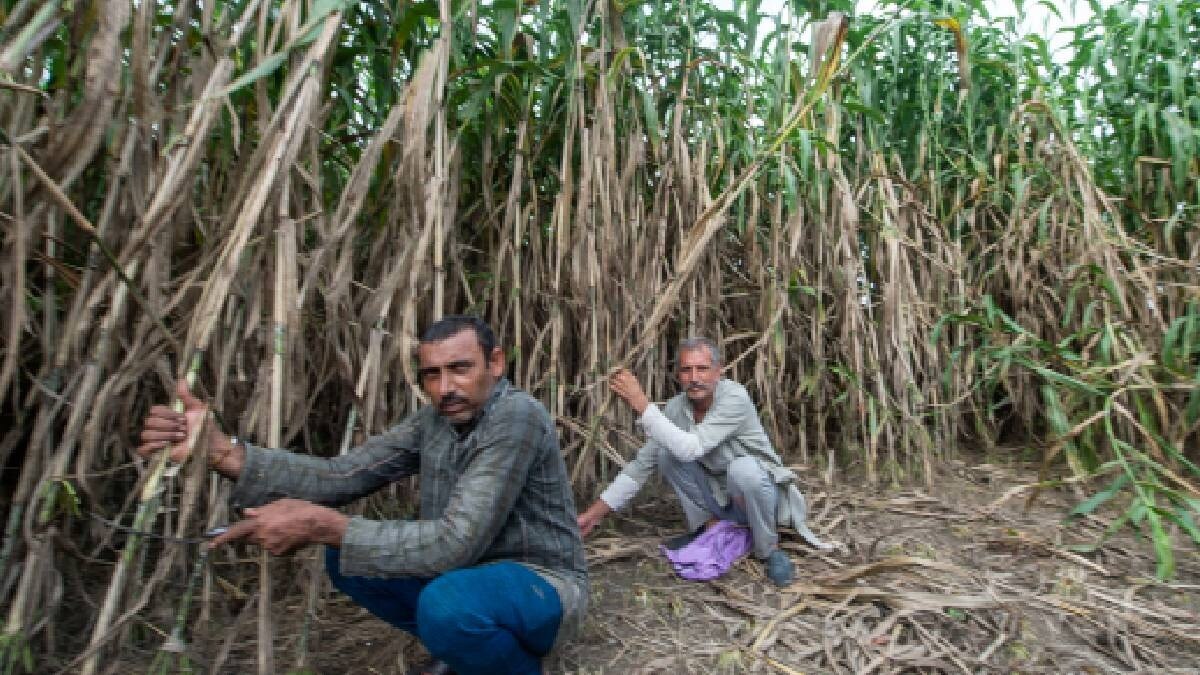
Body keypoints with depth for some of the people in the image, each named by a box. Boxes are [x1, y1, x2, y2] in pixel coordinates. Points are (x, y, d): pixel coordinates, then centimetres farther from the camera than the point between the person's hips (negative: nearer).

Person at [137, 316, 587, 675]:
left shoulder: (517, 416, -27)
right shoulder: (434, 421, -3)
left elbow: (458, 542, -33)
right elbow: (341, 476, -9)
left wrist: (323, 526, -33)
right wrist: (223, 452, -21)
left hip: (542, 582, -7)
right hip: (467, 570, 7)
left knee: (448, 603, -37)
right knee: (347, 557, -3)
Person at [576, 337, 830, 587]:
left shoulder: (734, 397, -27)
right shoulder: (676, 408, -12)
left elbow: (692, 448, -38)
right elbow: (641, 466, -8)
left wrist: (641, 404, -40)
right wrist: (593, 514, -12)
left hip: (762, 492, -4)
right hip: (719, 496, 4)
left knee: (742, 468, -38)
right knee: (666, 452, -17)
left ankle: (769, 549, -10)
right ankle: (711, 525, 1)